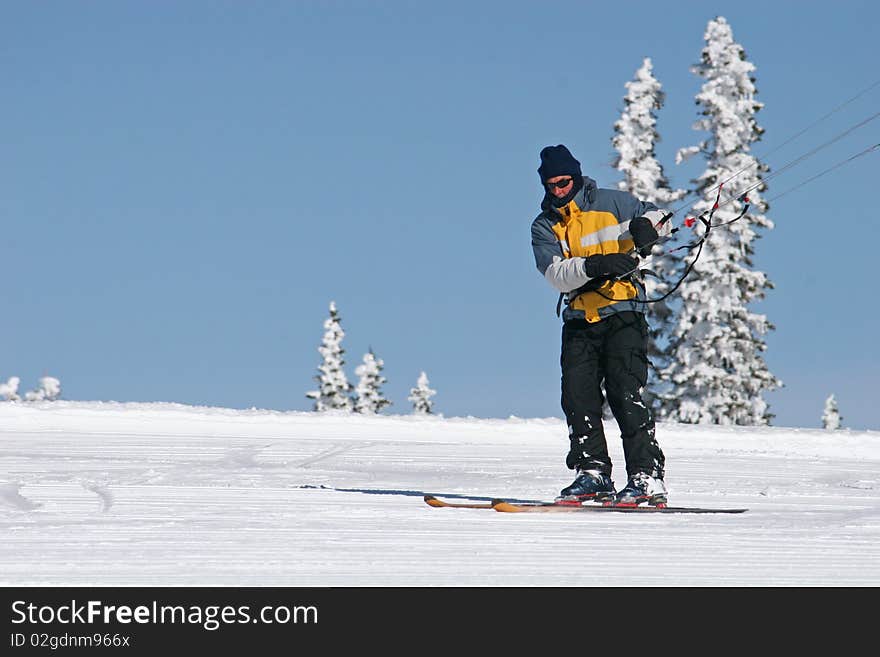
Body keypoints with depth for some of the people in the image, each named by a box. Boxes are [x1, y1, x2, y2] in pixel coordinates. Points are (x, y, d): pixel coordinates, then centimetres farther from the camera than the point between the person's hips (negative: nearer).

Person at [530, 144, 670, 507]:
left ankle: (648, 477, -13)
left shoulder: (611, 203, 1)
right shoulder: (544, 227, 7)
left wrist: (645, 224, -17)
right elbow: (555, 274, -9)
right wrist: (592, 265, -27)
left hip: (623, 314, -4)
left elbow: (658, 216, 7)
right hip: (579, 320, 4)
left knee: (625, 393, -13)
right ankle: (592, 473, 7)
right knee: (577, 397, -2)